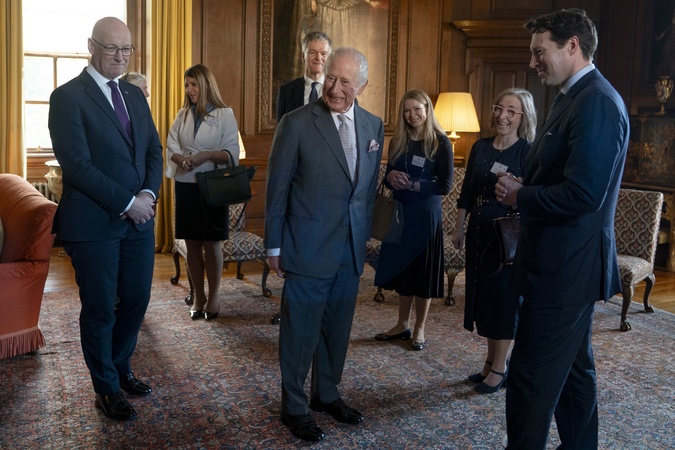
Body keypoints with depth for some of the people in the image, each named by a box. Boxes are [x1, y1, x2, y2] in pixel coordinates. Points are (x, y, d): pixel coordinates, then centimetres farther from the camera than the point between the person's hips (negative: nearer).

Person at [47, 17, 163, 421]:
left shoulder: (135, 95, 12)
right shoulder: (68, 97, -9)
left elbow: (154, 151, 11)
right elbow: (77, 164, -16)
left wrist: (149, 194, -7)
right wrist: (126, 202, -16)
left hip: (139, 219, 6)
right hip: (94, 224, -6)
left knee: (137, 300, 14)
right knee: (100, 309, 6)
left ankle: (120, 368, 36)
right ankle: (107, 388, 24)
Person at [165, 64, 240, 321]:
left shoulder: (224, 114, -3)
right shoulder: (183, 115, 10)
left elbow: (232, 153, -7)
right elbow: (171, 146, 4)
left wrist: (206, 155, -21)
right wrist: (182, 159, -16)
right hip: (185, 186, 4)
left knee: (211, 243, 2)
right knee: (192, 244, 7)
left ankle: (213, 297, 14)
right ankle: (198, 296, 18)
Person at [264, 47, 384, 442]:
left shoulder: (374, 126, 5)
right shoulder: (297, 124, -10)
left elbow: (370, 186, 12)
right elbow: (277, 187, -7)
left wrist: (365, 235, 10)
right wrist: (274, 245, -6)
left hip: (352, 249, 5)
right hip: (308, 248, -5)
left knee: (338, 328, 16)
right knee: (300, 331, 7)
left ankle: (327, 393, 36)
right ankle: (294, 406, 26)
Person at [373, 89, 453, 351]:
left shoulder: (440, 143, -8)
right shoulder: (398, 141, 7)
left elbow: (445, 185, -12)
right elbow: (388, 176, 12)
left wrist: (412, 184, -19)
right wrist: (391, 176, -11)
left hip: (425, 215, -5)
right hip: (399, 212, 5)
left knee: (422, 271, 5)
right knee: (400, 268, 10)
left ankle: (419, 329, 20)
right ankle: (402, 325, 24)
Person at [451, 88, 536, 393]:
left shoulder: (529, 152, -9)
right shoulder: (480, 147, 9)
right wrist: (459, 227, 11)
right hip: (479, 231, 6)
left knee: (504, 296, 2)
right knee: (481, 292, 12)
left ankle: (499, 368, 15)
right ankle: (490, 361, 27)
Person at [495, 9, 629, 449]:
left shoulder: (597, 102, -18)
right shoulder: (576, 98, 13)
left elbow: (582, 194, -26)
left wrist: (520, 196, -13)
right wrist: (523, 188, 2)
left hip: (565, 268, -10)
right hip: (570, 264, 10)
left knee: (530, 378, -4)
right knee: (573, 368, 20)